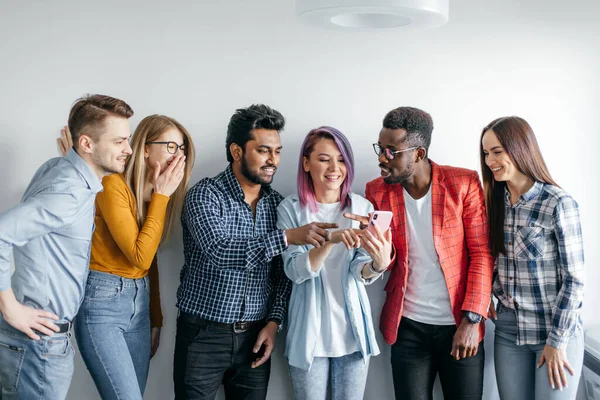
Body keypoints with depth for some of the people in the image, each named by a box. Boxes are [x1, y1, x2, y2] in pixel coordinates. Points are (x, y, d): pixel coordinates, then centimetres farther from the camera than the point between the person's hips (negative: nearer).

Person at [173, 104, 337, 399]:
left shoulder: (277, 204, 6)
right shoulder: (204, 195, -10)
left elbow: (283, 273, 9)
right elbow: (220, 252, -26)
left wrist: (273, 322, -3)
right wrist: (288, 236, -30)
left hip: (255, 336, 4)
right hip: (204, 335, -4)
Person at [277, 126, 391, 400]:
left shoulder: (362, 207, -2)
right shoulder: (291, 209, -7)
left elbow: (361, 273, -7)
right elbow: (295, 271, -16)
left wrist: (379, 263, -30)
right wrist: (331, 240, -32)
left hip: (353, 330, 2)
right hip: (310, 332, -2)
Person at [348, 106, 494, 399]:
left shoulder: (463, 183, -8)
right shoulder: (377, 191, -1)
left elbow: (482, 253, -6)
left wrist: (472, 320, -12)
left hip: (460, 325, -1)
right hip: (408, 328, 2)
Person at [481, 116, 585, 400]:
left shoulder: (559, 204, -13)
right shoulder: (496, 202, 4)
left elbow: (574, 279, -13)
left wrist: (557, 341, -13)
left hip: (556, 331, -5)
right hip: (508, 330, 5)